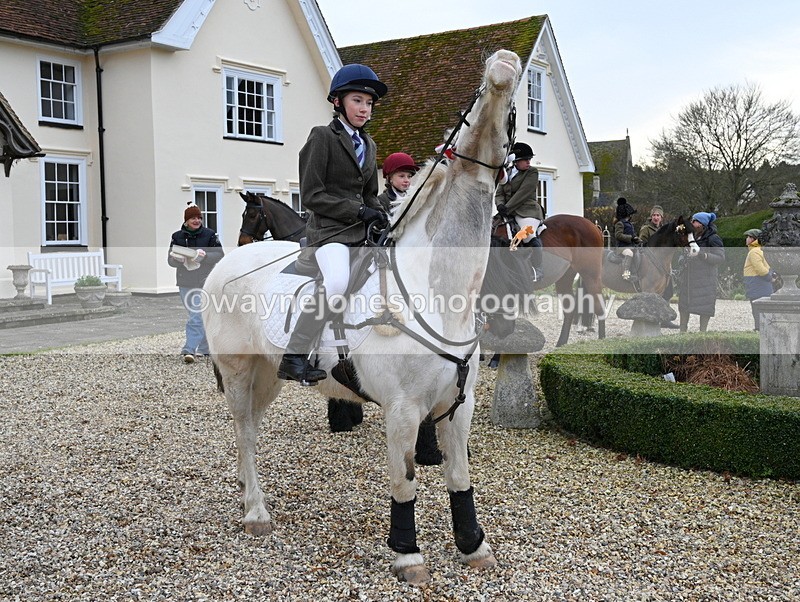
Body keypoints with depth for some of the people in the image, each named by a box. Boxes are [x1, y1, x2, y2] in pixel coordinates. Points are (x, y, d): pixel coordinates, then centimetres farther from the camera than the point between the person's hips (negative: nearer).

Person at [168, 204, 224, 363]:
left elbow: (220, 254, -3)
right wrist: (178, 259, -16)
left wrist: (204, 256, -21)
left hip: (204, 282, -3)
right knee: (202, 317, 10)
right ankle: (204, 348, 18)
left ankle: (190, 349, -3)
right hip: (185, 282, 3)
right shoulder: (177, 236, 6)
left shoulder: (209, 234, -1)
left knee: (196, 317, -6)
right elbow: (170, 259, 7)